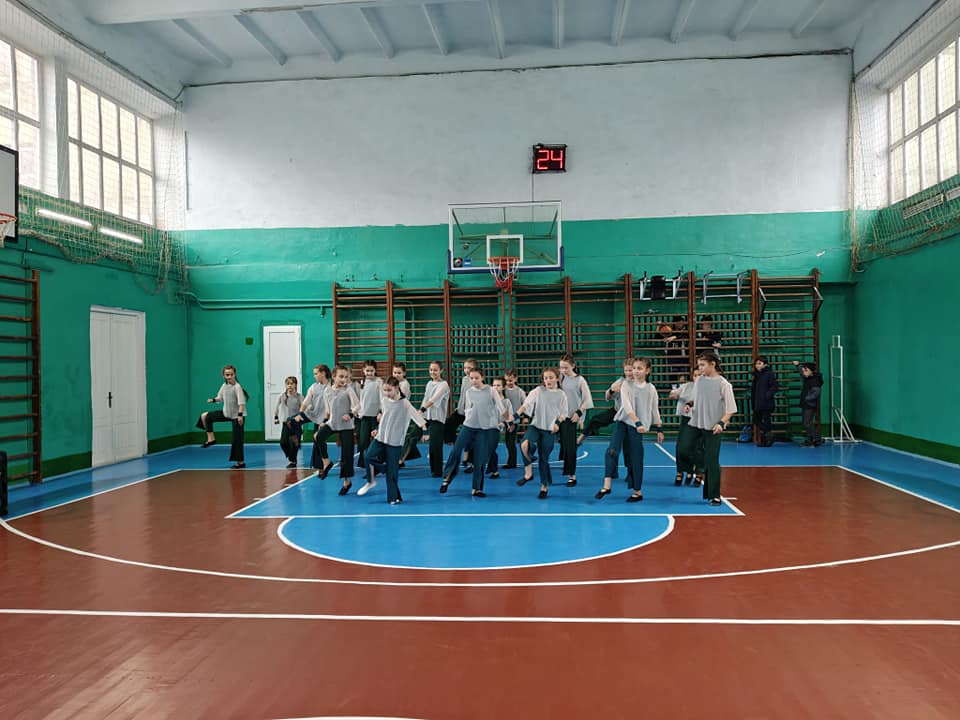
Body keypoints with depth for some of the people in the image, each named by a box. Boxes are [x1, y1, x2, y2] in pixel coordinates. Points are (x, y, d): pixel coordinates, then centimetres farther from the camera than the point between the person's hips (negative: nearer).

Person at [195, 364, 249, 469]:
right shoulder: (224, 386, 2)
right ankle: (211, 439, 10)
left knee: (236, 439, -5)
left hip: (236, 415, -7)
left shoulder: (237, 387, -19)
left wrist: (240, 415, -32)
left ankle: (240, 462, 4)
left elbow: (241, 403, -23)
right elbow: (220, 398, 16)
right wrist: (213, 400, -4)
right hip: (226, 413, 7)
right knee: (205, 416, 2)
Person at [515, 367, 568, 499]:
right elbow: (526, 404, -4)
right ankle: (528, 473, -10)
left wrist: (557, 423, -11)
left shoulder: (561, 394, 3)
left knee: (544, 458, 3)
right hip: (535, 425, 1)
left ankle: (544, 486, 21)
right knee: (525, 445, -29)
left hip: (550, 430, 0)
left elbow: (563, 413, 7)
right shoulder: (538, 391, 3)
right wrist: (516, 415, -16)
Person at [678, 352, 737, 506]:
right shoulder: (699, 380, 6)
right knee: (683, 450, -9)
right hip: (695, 424, 5)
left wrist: (722, 423, -21)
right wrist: (690, 404, -2)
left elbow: (731, 409, -8)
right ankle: (702, 466, 20)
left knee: (712, 462, -1)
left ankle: (714, 496, 12)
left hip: (713, 427, -5)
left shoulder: (723, 384, -9)